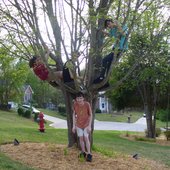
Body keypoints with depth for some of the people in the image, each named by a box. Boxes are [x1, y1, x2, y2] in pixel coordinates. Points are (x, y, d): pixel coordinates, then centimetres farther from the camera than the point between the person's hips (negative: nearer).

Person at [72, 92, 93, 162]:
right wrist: (74, 125, -1)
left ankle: (89, 154, -2)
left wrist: (89, 126, -13)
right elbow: (74, 115, 0)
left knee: (86, 138, -7)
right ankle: (83, 152, 20)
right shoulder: (75, 104, -12)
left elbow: (90, 115, -11)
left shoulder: (87, 104, -20)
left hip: (86, 124, -3)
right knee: (81, 138, 6)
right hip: (79, 124, 3)